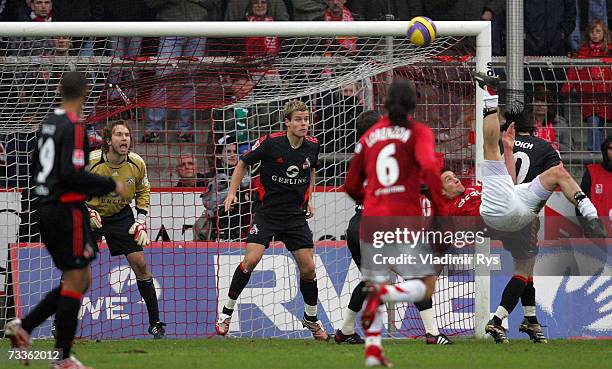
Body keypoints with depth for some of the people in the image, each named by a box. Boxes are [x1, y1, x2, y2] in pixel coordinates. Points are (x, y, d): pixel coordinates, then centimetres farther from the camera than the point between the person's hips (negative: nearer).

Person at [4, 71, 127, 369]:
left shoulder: (48, 123, 11)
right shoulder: (74, 127, -15)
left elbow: (37, 169, 19)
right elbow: (72, 174, -23)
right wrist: (110, 185, -14)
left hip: (46, 208, 9)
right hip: (67, 209, -9)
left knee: (81, 280, 15)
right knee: (75, 281, -3)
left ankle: (24, 326, 7)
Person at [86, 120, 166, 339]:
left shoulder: (137, 164, -11)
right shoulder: (90, 161, -23)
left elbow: (143, 191, 8)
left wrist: (141, 221, 0)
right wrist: (86, 211, -24)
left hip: (121, 215, 3)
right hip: (91, 214, -3)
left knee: (140, 264, -4)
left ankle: (155, 323, 7)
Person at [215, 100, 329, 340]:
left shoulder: (312, 146, -1)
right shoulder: (270, 143, -14)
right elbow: (243, 163, 1)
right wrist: (232, 193, -5)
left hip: (296, 215, 4)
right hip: (268, 211, -3)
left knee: (308, 268, 0)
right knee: (251, 260, -18)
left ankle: (311, 318, 22)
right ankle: (226, 313, -3)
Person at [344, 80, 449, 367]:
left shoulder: (369, 136, 13)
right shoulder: (419, 132, 1)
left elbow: (351, 186, 18)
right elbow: (429, 168, -17)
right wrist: (440, 212, -10)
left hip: (372, 222, 4)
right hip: (406, 220, -4)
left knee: (375, 284, 16)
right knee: (425, 287, 1)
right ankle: (383, 294, -28)